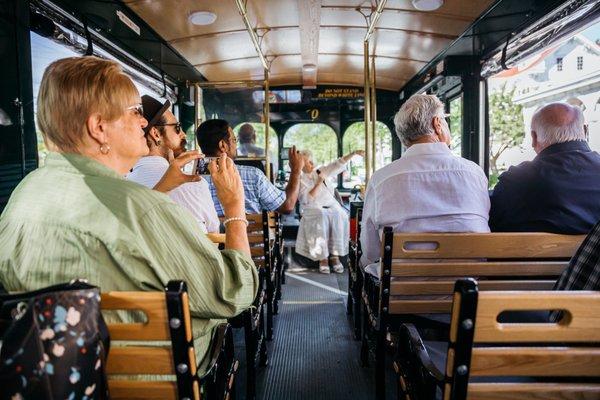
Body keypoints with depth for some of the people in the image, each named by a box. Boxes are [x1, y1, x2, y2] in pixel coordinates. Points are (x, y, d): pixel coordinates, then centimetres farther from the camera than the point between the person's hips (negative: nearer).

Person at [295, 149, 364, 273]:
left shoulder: (321, 171, 14)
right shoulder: (299, 180, 3)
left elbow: (337, 164, 7)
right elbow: (306, 199, -11)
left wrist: (353, 153, -3)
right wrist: (319, 183, -13)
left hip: (331, 206, 3)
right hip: (313, 209, -3)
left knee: (339, 217, -29)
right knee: (321, 218, -36)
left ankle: (335, 255, -27)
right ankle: (322, 257, -31)